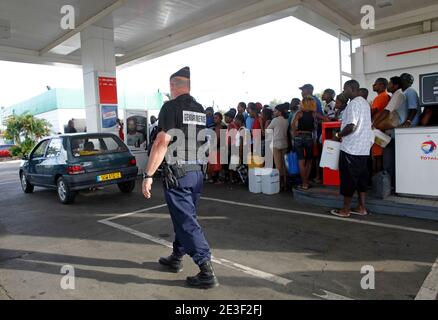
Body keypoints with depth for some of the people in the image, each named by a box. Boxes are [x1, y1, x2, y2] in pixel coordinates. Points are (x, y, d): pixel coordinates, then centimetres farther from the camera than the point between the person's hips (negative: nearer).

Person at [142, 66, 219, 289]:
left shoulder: (171, 107, -11)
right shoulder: (200, 110, 11)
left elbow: (162, 142, -20)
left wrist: (148, 175, -16)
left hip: (177, 173, -7)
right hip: (197, 172, 8)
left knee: (186, 222, -3)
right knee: (184, 216, 19)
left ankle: (207, 272, -1)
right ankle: (176, 258, 35)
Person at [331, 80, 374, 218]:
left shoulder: (353, 104, -15)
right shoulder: (365, 102, 16)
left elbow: (351, 126, -23)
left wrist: (339, 135, -7)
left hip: (351, 148, -9)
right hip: (363, 148, 9)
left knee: (348, 179, -1)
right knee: (361, 177, 13)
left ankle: (345, 210, 8)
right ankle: (362, 208, 20)